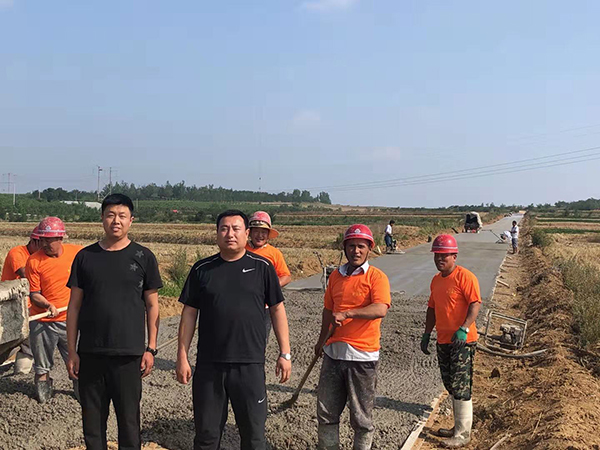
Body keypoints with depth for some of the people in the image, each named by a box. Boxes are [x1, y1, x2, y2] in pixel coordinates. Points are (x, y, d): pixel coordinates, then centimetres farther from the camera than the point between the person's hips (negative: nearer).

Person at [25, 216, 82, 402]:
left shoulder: (78, 253, -6)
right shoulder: (34, 261, -9)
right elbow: (34, 294, -8)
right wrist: (48, 305, -25)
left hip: (70, 319, 1)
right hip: (42, 322, 0)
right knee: (42, 365, 13)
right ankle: (43, 389, 35)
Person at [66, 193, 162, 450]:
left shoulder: (143, 257, 1)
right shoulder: (85, 257, 5)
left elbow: (152, 306, 3)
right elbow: (74, 306, 7)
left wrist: (151, 349, -2)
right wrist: (72, 351, 2)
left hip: (128, 354, -2)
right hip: (90, 352, 2)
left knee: (129, 421, 6)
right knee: (92, 421, 11)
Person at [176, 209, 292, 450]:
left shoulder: (262, 267, 0)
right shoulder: (202, 269, 4)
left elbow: (277, 309, 4)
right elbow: (189, 313, 6)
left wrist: (285, 353, 0)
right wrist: (182, 357, 2)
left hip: (250, 364, -1)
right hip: (208, 365, 1)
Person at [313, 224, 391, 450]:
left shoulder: (376, 277, -8)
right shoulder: (336, 275, 10)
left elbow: (381, 309, -25)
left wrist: (347, 314, -30)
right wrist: (322, 340, 28)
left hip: (362, 355, -5)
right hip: (333, 352, 6)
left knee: (362, 416, 7)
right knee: (326, 412, 13)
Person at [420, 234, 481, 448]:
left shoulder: (465, 276, -12)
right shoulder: (436, 280, 13)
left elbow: (475, 304, -19)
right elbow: (432, 308, 19)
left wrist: (464, 328, -31)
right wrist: (426, 334, 17)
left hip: (462, 341, -8)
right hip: (443, 341, 8)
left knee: (460, 387, -4)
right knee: (450, 385, 16)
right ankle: (459, 426, 30)